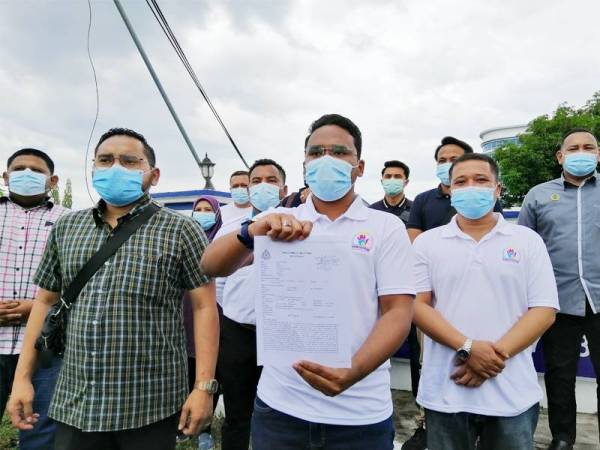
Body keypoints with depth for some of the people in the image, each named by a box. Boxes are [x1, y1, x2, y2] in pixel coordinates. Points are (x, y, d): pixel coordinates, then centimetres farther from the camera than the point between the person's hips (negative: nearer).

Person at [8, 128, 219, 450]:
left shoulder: (181, 230, -5)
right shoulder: (66, 227, 8)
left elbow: (204, 307, -7)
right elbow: (45, 301, 14)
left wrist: (204, 386, -12)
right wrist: (22, 377, 9)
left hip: (151, 405, -3)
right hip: (74, 404, 4)